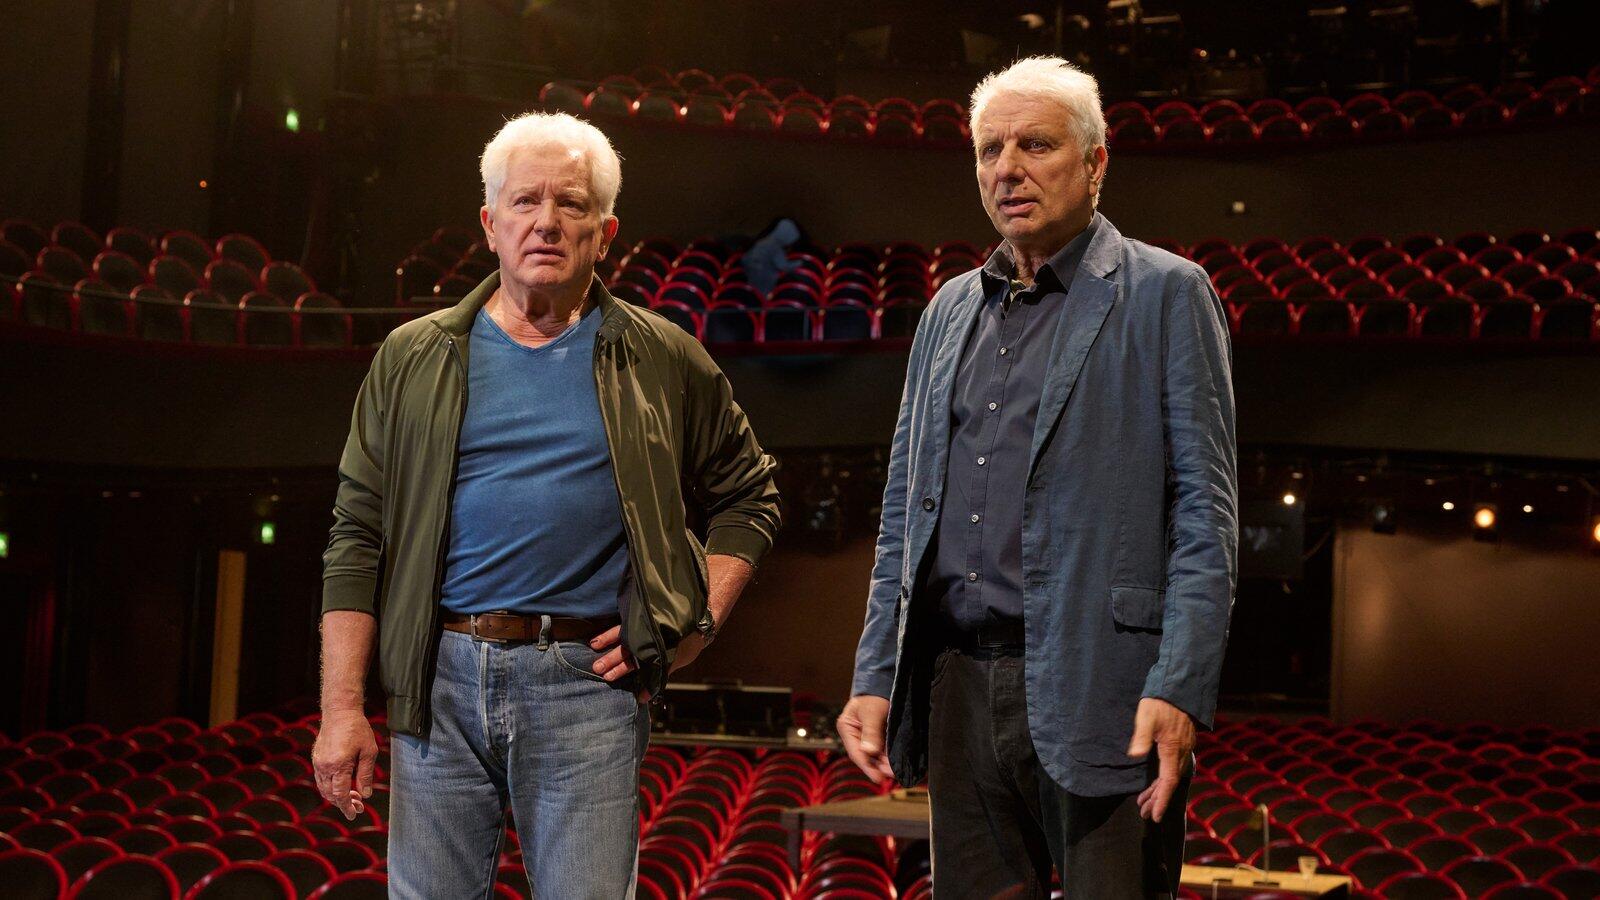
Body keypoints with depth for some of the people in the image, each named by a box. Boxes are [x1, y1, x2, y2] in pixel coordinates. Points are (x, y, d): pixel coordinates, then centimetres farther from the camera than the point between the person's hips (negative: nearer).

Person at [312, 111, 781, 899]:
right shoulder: (413, 359, 9)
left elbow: (748, 495, 18)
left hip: (587, 683, -1)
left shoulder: (662, 362, 8)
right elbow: (357, 537, 6)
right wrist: (341, 708, -1)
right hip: (441, 681, 1)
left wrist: (698, 622, 3)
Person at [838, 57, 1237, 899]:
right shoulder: (949, 310, 17)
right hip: (959, 686, 6)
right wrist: (874, 675, 10)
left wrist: (1178, 688, -16)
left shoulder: (1165, 293, 0)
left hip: (1094, 691, -5)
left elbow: (1206, 508, -6)